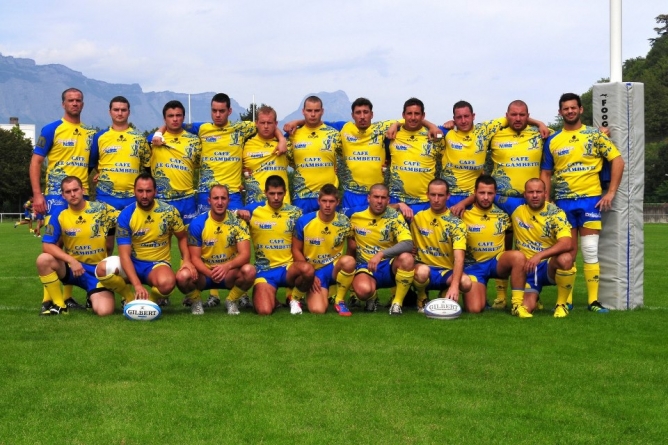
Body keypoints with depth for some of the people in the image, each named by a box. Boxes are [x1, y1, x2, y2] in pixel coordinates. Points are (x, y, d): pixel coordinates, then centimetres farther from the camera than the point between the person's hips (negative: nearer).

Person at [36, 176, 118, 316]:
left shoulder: (101, 209, -8)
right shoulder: (59, 217, -5)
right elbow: (47, 246, -10)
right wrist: (71, 261, -23)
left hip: (98, 270, -2)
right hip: (72, 267, 2)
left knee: (104, 311, -24)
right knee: (44, 260, -28)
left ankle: (93, 298, 17)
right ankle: (59, 304, -9)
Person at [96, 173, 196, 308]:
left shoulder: (169, 211, -8)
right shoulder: (126, 215, -13)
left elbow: (182, 237, 9)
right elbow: (125, 254, -18)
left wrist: (187, 260, -11)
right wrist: (137, 285, -32)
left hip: (158, 263, -1)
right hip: (133, 262, 1)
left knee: (166, 282, -38)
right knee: (103, 269, -30)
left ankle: (154, 298, 0)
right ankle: (130, 297, -1)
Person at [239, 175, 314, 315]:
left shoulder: (295, 213, 2)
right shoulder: (253, 210, -2)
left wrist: (311, 275, 0)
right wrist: (240, 213, -14)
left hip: (288, 267, 1)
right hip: (264, 270, -1)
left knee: (307, 269, -35)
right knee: (264, 311, -25)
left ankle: (295, 299, -1)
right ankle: (273, 301, 16)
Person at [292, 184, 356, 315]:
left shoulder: (344, 222, -7)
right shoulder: (304, 221, -10)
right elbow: (296, 250, -2)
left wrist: (350, 269, -2)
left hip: (334, 268, 1)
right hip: (314, 271, -1)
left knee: (348, 261, -35)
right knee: (317, 310, -24)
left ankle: (339, 301, -10)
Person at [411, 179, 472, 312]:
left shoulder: (456, 223, -8)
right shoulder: (417, 217, 0)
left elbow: (458, 257, -21)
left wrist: (454, 285, -36)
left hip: (447, 272, 0)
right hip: (424, 268, 0)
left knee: (466, 282, -33)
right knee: (422, 271, -39)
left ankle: (446, 296, 4)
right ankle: (421, 299, -3)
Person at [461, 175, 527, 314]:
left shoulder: (503, 214, 0)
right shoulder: (464, 214, -8)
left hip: (497, 261, 2)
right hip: (473, 265, -2)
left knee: (518, 256, -31)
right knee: (475, 309, -19)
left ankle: (518, 303, -19)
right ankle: (480, 293, 19)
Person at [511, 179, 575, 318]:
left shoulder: (555, 213, -10)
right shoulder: (516, 211, -2)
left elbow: (566, 244, -26)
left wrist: (539, 256, -36)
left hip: (549, 266, -1)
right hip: (526, 269, 1)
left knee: (565, 258, -35)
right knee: (525, 308, -22)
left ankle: (561, 305, -14)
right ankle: (533, 298, 16)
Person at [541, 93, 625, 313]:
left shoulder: (594, 135, 1)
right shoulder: (552, 141, 7)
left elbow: (618, 160, -1)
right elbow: (545, 173, 11)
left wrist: (611, 192, -9)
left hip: (590, 199, -2)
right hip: (563, 201, 2)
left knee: (590, 251, -5)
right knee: (568, 252, 6)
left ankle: (593, 300, 0)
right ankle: (566, 299, 12)